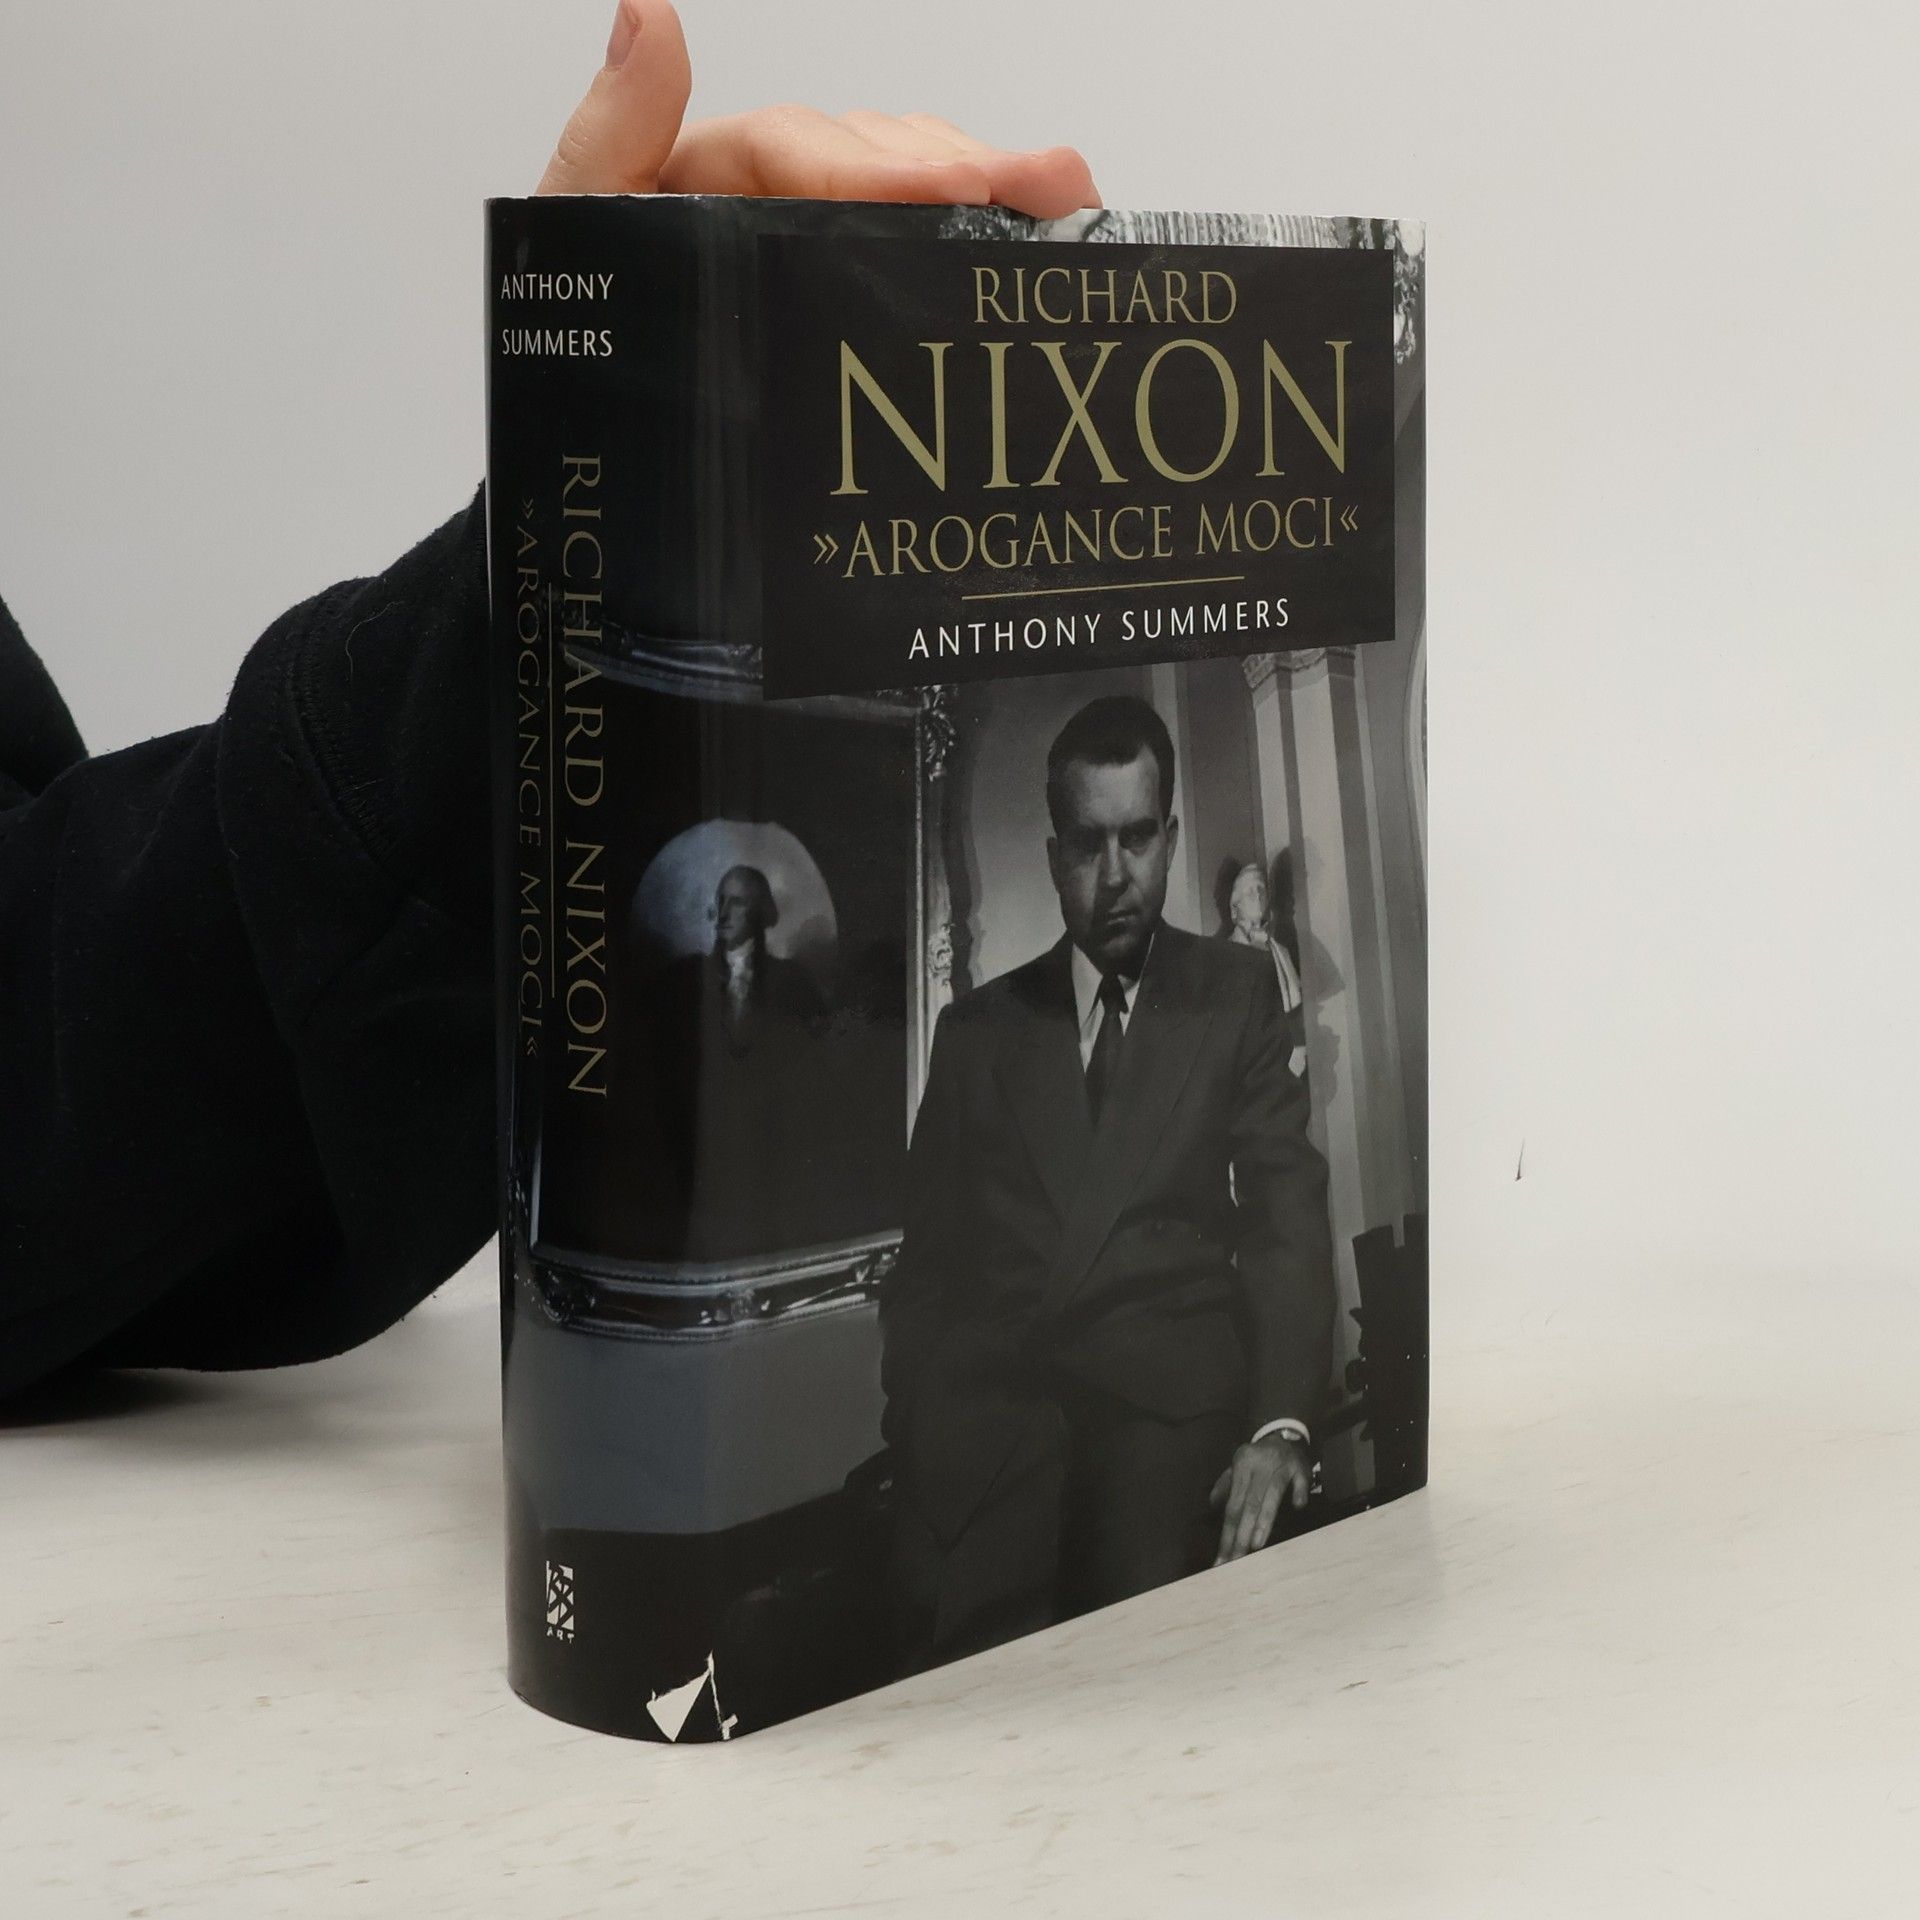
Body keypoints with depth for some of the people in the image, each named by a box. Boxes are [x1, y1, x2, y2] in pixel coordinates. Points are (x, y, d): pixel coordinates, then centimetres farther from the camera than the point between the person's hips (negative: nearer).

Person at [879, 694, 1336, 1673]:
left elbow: (1286, 1216, 7)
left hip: (1164, 1404, -1)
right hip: (988, 1400, 1)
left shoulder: (1235, 994, 17)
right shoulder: (980, 1026, 21)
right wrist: (912, 1427, -2)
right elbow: (923, 1259, 16)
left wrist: (1281, 1426, -9)